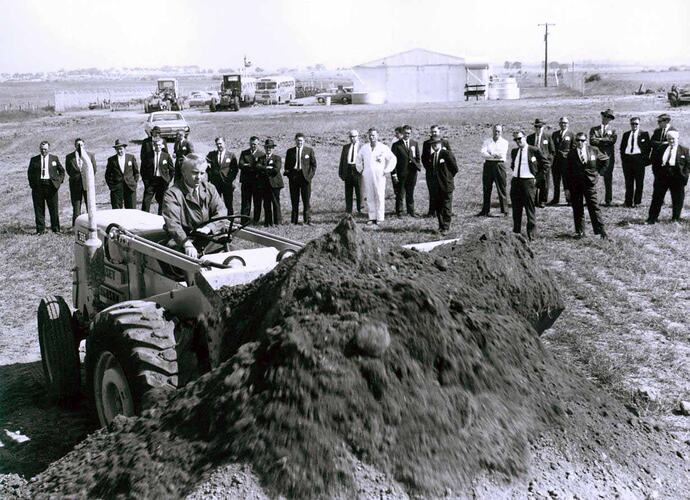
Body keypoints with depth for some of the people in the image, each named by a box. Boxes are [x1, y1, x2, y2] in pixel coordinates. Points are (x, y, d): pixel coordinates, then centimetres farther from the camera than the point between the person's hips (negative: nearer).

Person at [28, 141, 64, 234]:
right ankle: (40, 229, 8)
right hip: (38, 186, 0)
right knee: (39, 209, 2)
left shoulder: (54, 158, 9)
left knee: (54, 209, 2)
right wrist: (32, 184, 2)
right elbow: (30, 173, 13)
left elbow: (62, 171, 16)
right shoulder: (34, 160, 9)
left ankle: (56, 229, 11)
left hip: (51, 185, 0)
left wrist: (59, 181, 2)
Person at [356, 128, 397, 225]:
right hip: (367, 177, 3)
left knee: (380, 197, -6)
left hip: (379, 176, -3)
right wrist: (360, 170, 17)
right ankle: (372, 217, 6)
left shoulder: (383, 148, 1)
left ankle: (380, 218, -2)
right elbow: (359, 159, 25)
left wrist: (386, 170, 2)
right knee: (370, 198, 2)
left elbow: (393, 159, 7)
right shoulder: (364, 148, 10)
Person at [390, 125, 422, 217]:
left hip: (412, 172, 3)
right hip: (401, 173, -3)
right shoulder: (396, 145, -4)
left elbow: (418, 157, 15)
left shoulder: (415, 143, 9)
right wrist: (394, 174, -10)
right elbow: (393, 160, -5)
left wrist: (418, 167, 0)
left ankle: (411, 211, 21)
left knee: (410, 193, 11)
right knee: (400, 194, 2)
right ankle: (399, 212, 12)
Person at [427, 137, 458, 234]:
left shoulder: (446, 153, -10)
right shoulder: (432, 155, 12)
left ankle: (446, 227, 3)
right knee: (438, 208, 10)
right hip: (436, 187, 7)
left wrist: (448, 177, 0)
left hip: (446, 185, -7)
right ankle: (441, 226, 20)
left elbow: (455, 168, -7)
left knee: (447, 208, -2)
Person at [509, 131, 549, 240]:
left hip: (528, 182, -5)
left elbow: (546, 164, 0)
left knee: (530, 210, -4)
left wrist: (537, 177, -3)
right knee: (516, 210, 10)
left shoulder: (534, 150, -5)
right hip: (515, 182, 5)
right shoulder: (514, 151, 11)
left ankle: (531, 235, 2)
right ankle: (516, 233, 19)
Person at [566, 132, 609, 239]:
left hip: (589, 183, -1)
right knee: (577, 209, 5)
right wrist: (567, 188, -5)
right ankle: (580, 231, 13)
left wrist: (599, 171, 7)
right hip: (575, 184, 1)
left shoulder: (593, 150, 1)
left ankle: (601, 230, 0)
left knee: (594, 207, -4)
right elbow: (568, 172, 0)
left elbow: (605, 159, 17)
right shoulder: (571, 154, 0)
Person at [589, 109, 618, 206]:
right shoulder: (594, 129, 14)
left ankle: (608, 201, 4)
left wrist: (600, 140, -7)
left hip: (608, 157, 0)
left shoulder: (613, 130, 13)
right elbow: (592, 141, -3)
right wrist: (605, 141, -8)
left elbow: (613, 140, -7)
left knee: (608, 180, 0)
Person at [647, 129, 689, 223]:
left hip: (677, 178, -2)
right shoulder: (660, 149, 9)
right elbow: (654, 163, 13)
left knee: (677, 199, 4)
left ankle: (675, 218, 17)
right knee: (657, 197, 3)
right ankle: (652, 218, 10)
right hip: (662, 178, 2)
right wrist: (657, 173, 3)